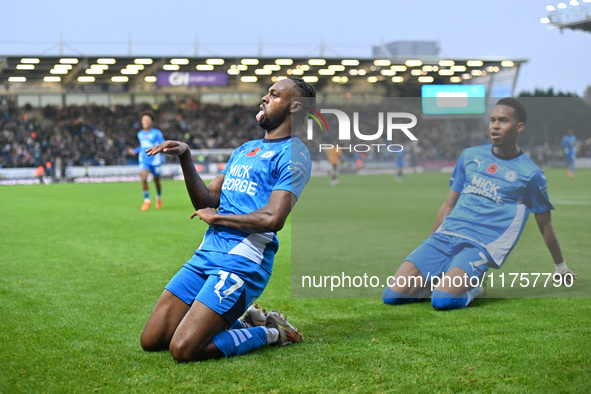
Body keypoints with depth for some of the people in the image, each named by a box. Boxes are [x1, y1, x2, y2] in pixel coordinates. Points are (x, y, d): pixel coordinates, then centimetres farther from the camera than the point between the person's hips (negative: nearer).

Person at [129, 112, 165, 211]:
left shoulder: (157, 133, -8)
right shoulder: (140, 134, 8)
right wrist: (135, 151, 12)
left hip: (155, 160, -3)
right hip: (144, 160, 3)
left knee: (156, 181, 9)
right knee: (143, 178, -18)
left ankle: (159, 198, 38)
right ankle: (147, 200, -6)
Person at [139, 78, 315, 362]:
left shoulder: (293, 155, -6)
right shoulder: (245, 150, 22)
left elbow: (272, 219, -18)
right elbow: (206, 202, 17)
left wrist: (216, 217, -5)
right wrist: (184, 157, 4)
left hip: (242, 262, -8)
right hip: (207, 253, 9)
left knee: (183, 349, -19)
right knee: (151, 341, 5)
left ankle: (270, 333, 3)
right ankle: (243, 323, 17)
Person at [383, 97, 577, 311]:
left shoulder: (530, 174, 4)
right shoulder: (470, 156, 16)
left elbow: (545, 225, 15)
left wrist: (561, 268, 24)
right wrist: (426, 252, 24)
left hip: (482, 246, -4)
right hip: (445, 236, 4)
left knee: (443, 300, -31)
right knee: (392, 294, -14)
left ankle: (470, 287, 1)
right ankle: (445, 278, 10)